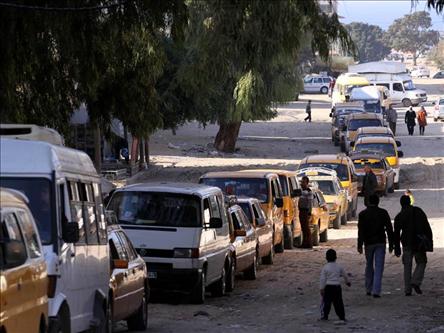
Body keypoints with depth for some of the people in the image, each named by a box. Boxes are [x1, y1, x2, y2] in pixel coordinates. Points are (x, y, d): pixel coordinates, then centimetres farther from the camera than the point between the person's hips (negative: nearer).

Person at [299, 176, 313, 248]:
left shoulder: (308, 191, -12)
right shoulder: (302, 191, 16)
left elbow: (310, 202, -16)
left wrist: (309, 213, -20)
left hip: (306, 211, -9)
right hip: (301, 211, 9)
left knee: (306, 228, -8)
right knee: (303, 228, 11)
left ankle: (309, 244, -6)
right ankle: (304, 243, 15)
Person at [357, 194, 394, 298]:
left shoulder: (363, 214, -1)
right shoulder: (383, 213, 0)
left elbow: (360, 231, -6)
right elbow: (389, 229, -1)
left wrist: (360, 245, -6)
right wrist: (391, 244, 4)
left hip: (368, 243, 1)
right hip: (380, 243, -1)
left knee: (369, 265, 17)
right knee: (379, 267, -2)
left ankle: (369, 289, 21)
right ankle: (376, 291, -11)